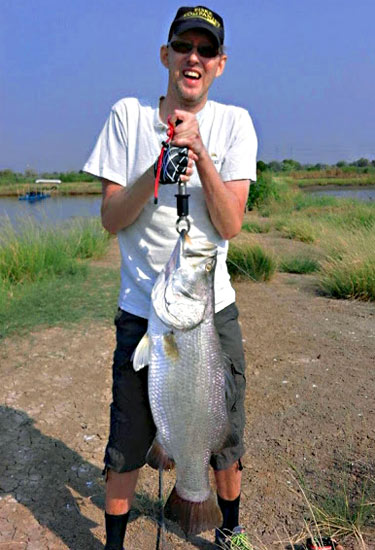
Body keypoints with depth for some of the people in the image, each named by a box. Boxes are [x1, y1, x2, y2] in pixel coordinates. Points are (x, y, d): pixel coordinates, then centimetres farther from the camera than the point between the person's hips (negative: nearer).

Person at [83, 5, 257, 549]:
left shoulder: (234, 122, 1)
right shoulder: (128, 116, 0)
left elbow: (230, 225, -9)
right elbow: (111, 219, -5)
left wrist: (200, 152, -20)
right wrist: (160, 167, -19)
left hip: (213, 306, 1)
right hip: (140, 307, 0)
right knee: (128, 441, 11)